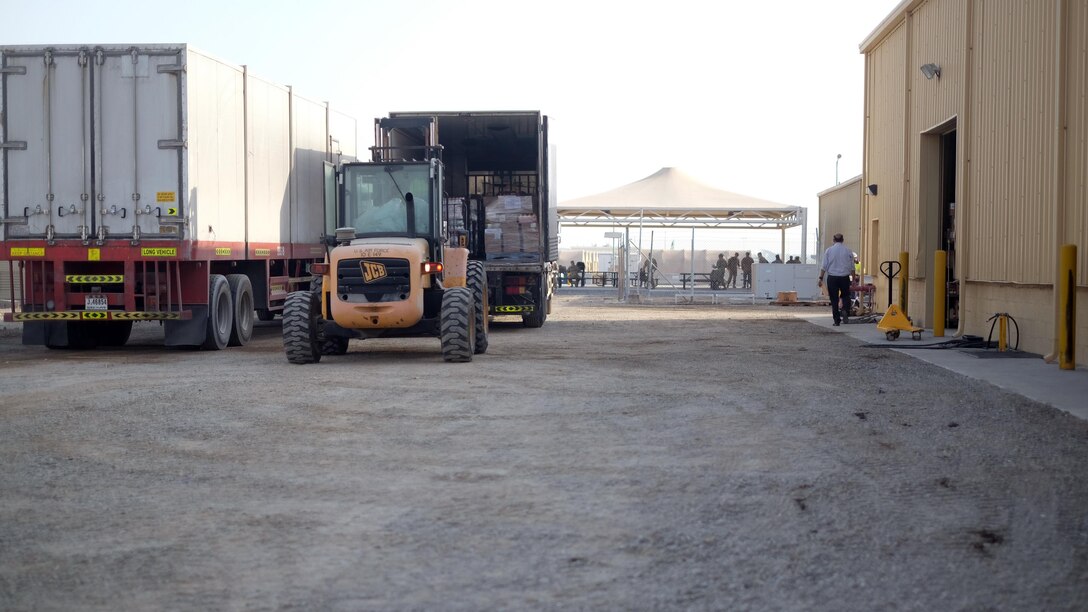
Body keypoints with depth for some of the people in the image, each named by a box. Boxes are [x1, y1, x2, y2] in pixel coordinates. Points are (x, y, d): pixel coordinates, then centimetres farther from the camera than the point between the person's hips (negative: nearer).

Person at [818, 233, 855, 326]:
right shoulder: (848, 251, 3)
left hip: (832, 277, -1)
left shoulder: (829, 250, 0)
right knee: (845, 296, 18)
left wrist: (821, 278, 0)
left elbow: (824, 266, -3)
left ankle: (836, 321, 5)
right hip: (844, 277, 1)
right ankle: (845, 310, -10)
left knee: (834, 299, 4)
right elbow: (852, 267, 7)